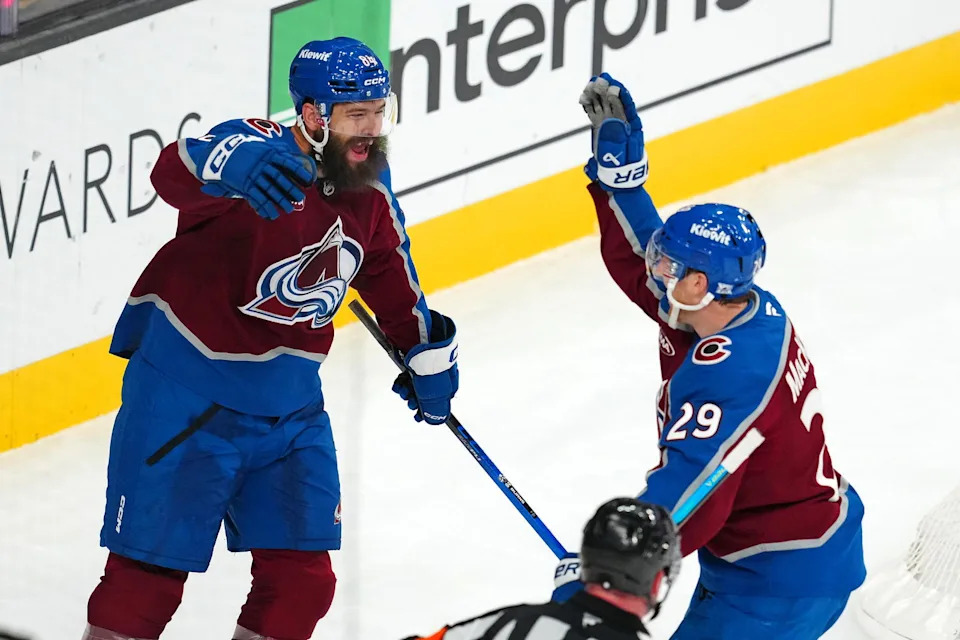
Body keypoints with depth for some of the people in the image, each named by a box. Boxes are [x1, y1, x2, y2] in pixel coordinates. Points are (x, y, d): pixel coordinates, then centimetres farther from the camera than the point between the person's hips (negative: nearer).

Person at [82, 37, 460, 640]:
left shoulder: (369, 187, 2)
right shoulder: (264, 155, -21)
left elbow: (389, 269, 22)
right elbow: (176, 173, -43)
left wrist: (427, 346, 28)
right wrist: (234, 163, -65)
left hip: (290, 407, 7)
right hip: (186, 398, -7)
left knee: (303, 580, 6)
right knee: (148, 577, -3)